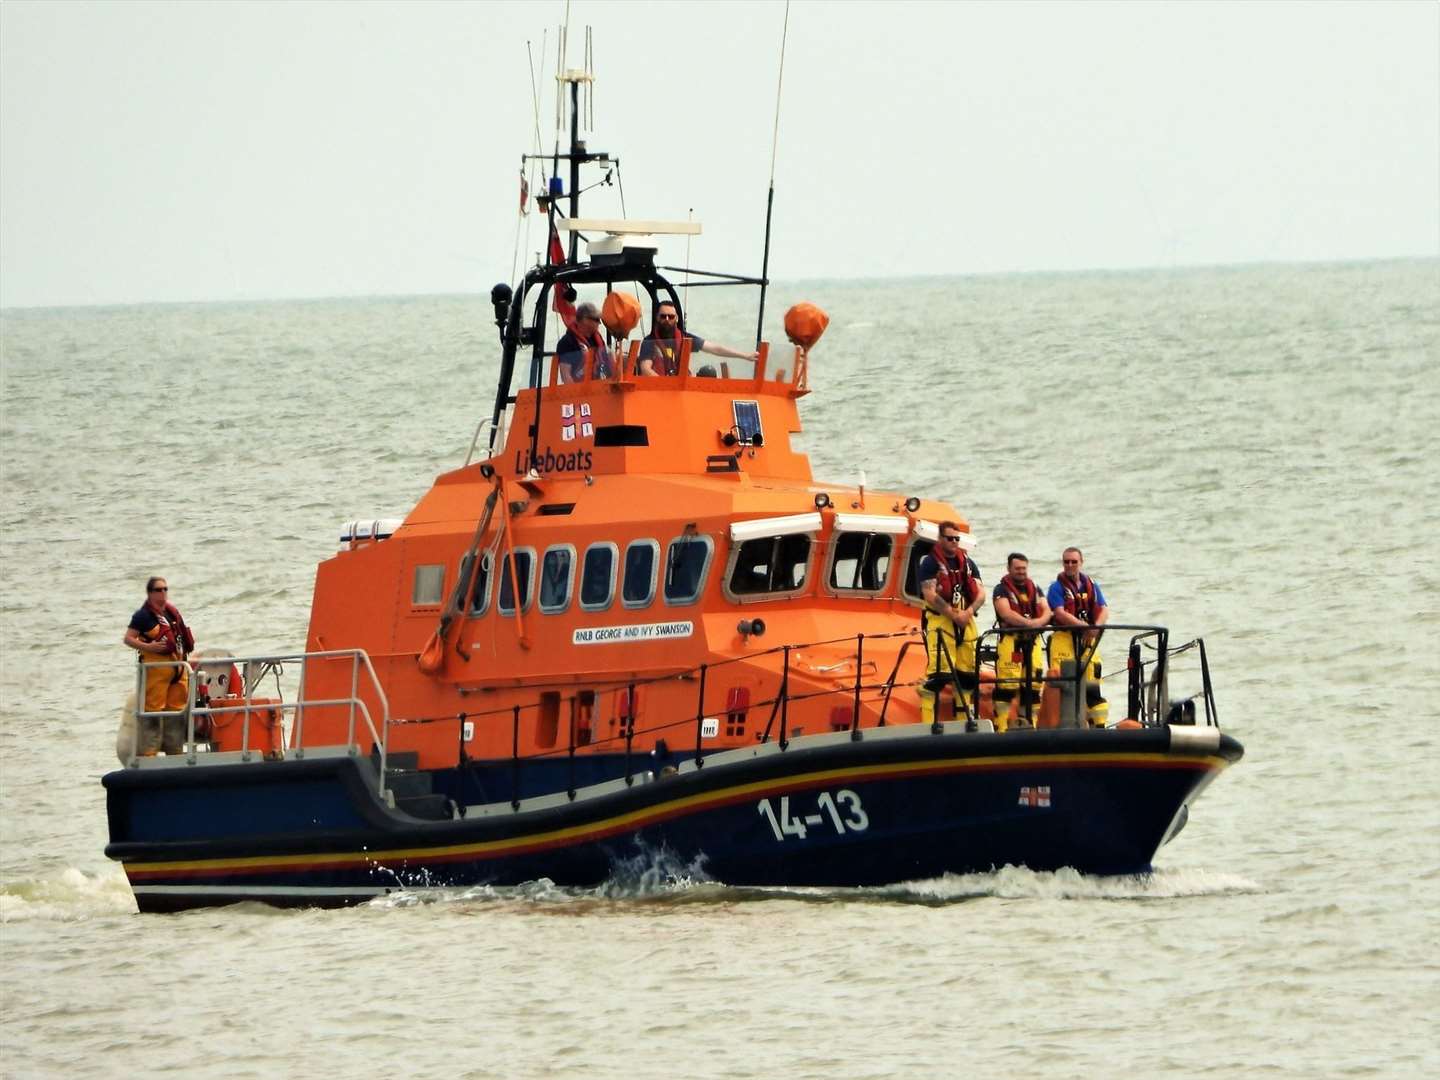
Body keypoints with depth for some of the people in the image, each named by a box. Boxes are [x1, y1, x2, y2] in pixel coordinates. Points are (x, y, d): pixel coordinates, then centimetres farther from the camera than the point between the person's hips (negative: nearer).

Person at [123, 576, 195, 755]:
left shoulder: (172, 612, 16)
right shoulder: (143, 615, -5)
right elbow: (128, 639, -9)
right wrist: (148, 647, -21)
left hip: (177, 664, 7)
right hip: (155, 665, -7)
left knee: (176, 707, 12)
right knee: (153, 707, -9)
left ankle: (175, 748, 21)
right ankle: (147, 751, -9)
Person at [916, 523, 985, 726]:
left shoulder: (968, 563, 16)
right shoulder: (930, 563, -1)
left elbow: (980, 594, 10)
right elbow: (930, 595, -11)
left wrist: (968, 612, -9)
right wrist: (954, 615, -16)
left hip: (966, 622, 6)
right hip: (940, 620, -6)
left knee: (967, 673, 6)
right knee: (938, 672, -15)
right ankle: (928, 723, -17)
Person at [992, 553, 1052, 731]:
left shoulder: (1035, 589, 19)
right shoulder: (1002, 590, 2)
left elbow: (1046, 612, 6)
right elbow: (1006, 614, -13)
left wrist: (1037, 623, -17)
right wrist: (1029, 623, -22)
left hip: (1032, 642, 6)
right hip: (1010, 641, -6)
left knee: (1033, 684, 4)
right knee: (1007, 686, -13)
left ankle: (1027, 724, 12)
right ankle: (1002, 727, -14)